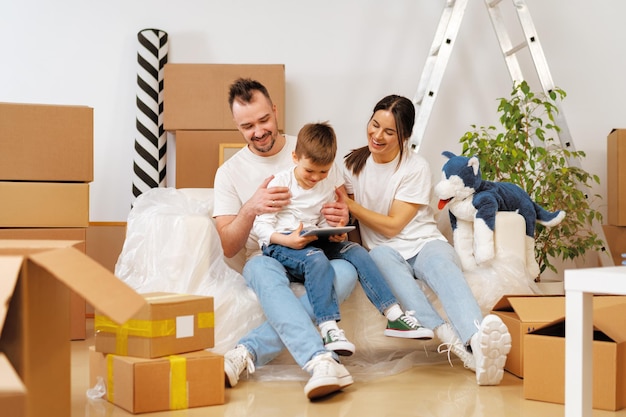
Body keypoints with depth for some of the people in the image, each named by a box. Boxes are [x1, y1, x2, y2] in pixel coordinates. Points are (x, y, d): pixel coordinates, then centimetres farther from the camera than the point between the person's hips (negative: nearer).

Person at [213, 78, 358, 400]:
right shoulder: (230, 172, 4)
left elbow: (342, 205, 13)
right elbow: (228, 248, -1)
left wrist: (342, 216, -14)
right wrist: (250, 209, -21)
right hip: (268, 257, -1)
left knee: (346, 272, -34)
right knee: (263, 271, -38)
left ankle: (248, 353, -40)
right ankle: (321, 360, -54)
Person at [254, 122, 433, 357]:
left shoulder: (331, 178, 7)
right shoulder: (281, 183, -7)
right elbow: (261, 225, -11)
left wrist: (336, 233, -8)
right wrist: (288, 240, -28)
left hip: (314, 241, 5)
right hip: (279, 244, -5)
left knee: (355, 250, -18)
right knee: (317, 259, -35)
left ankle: (394, 316, -21)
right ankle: (329, 329, -45)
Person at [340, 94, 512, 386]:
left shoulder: (416, 168, -3)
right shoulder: (354, 164, 8)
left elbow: (392, 225, -8)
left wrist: (349, 203, -10)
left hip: (424, 244, -1)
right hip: (386, 251, 2)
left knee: (440, 263, -38)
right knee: (382, 256, -37)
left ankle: (477, 340, -68)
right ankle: (452, 339, -56)